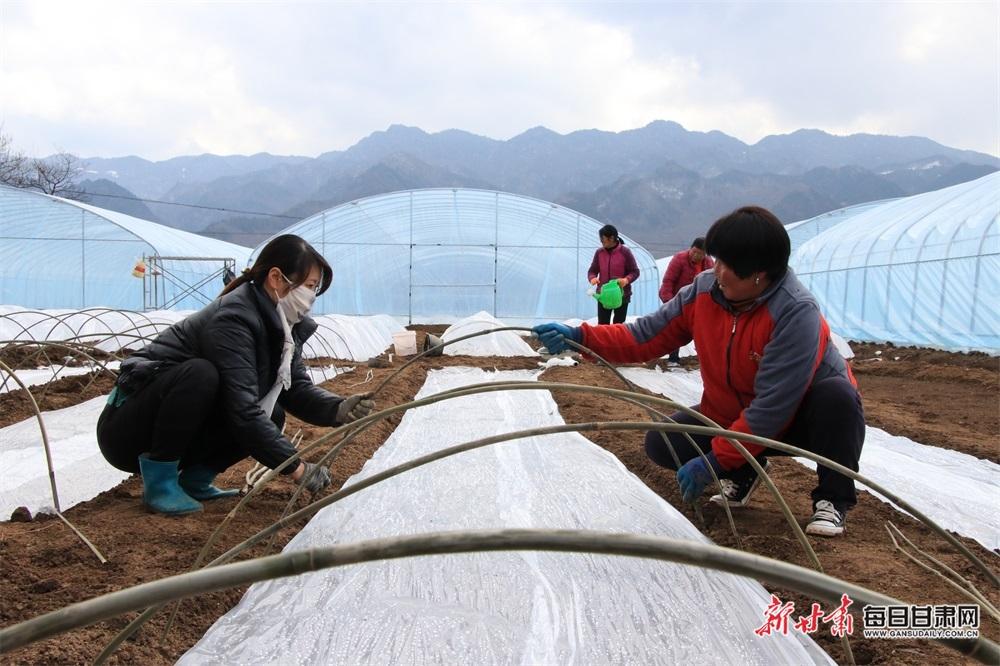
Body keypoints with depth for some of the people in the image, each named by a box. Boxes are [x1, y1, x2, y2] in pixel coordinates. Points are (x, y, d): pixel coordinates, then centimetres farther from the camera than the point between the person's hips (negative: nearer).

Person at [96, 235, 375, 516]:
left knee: (270, 416, -10)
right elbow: (242, 411, -32)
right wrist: (296, 467, -30)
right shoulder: (233, 319, -27)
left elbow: (298, 388, 0)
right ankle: (159, 481, -17)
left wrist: (339, 409, -20)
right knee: (201, 374, -34)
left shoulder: (280, 323, -1)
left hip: (181, 438, 8)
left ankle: (194, 479, 3)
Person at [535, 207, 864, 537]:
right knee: (662, 443, -14)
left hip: (799, 418, -4)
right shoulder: (703, 290, -14)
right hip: (730, 415, 4)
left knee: (836, 393, -35)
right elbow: (646, 335, -10)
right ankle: (744, 471, 13)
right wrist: (581, 336, -23)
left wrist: (715, 461, -31)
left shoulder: (796, 312, -32)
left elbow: (772, 406, -33)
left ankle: (832, 499, -10)